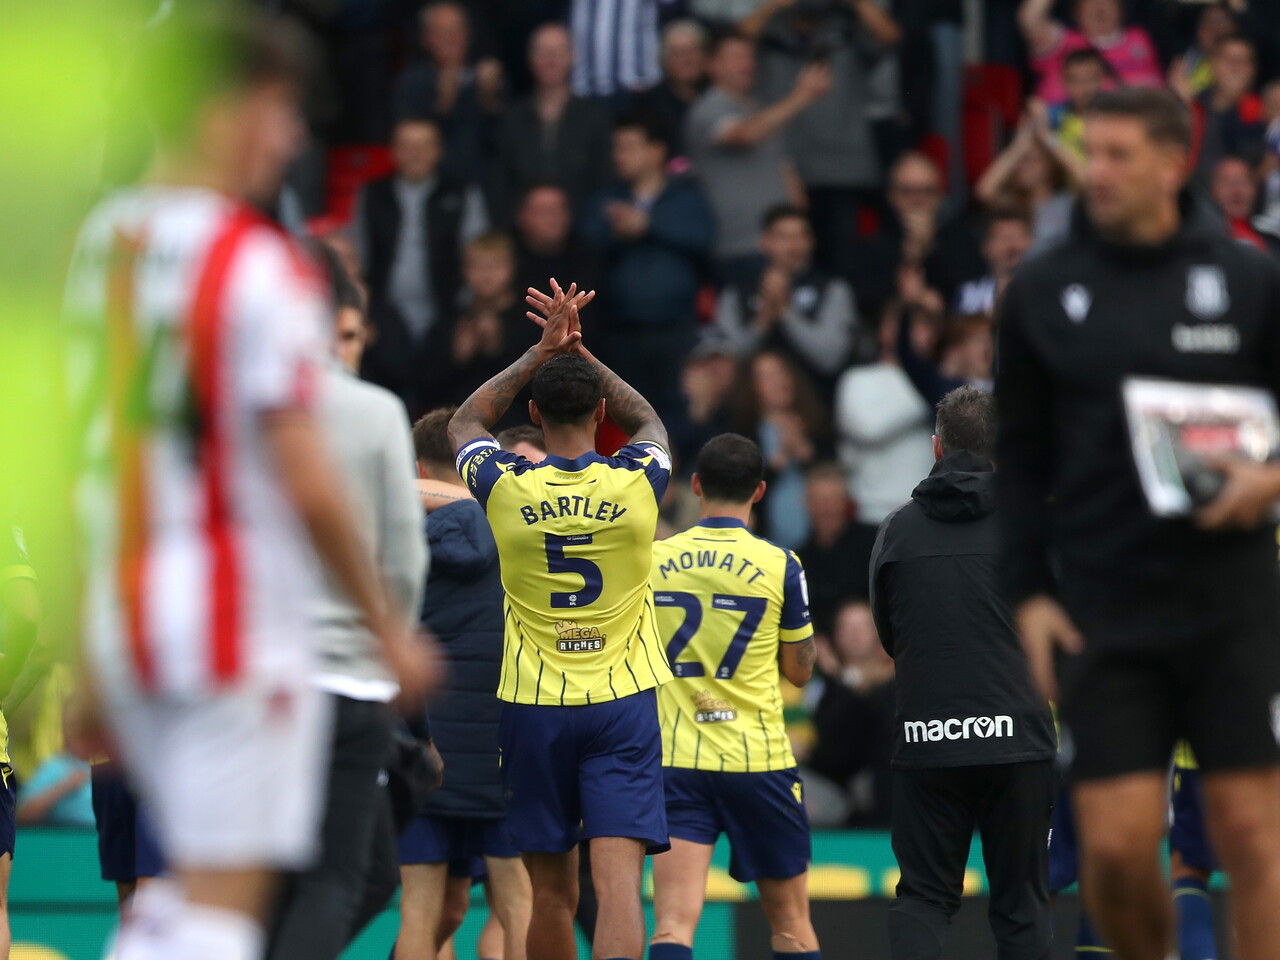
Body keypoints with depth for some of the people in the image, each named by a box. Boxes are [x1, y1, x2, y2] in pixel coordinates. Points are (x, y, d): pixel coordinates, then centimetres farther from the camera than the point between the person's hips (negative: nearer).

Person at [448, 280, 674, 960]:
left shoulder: (506, 487, -5)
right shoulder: (636, 483, -4)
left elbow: (464, 424, 19)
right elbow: (649, 422, 22)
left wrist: (542, 354, 16)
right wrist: (579, 350, 19)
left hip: (533, 706, 1)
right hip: (622, 701, -1)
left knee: (552, 894, 11)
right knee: (618, 882, -11)